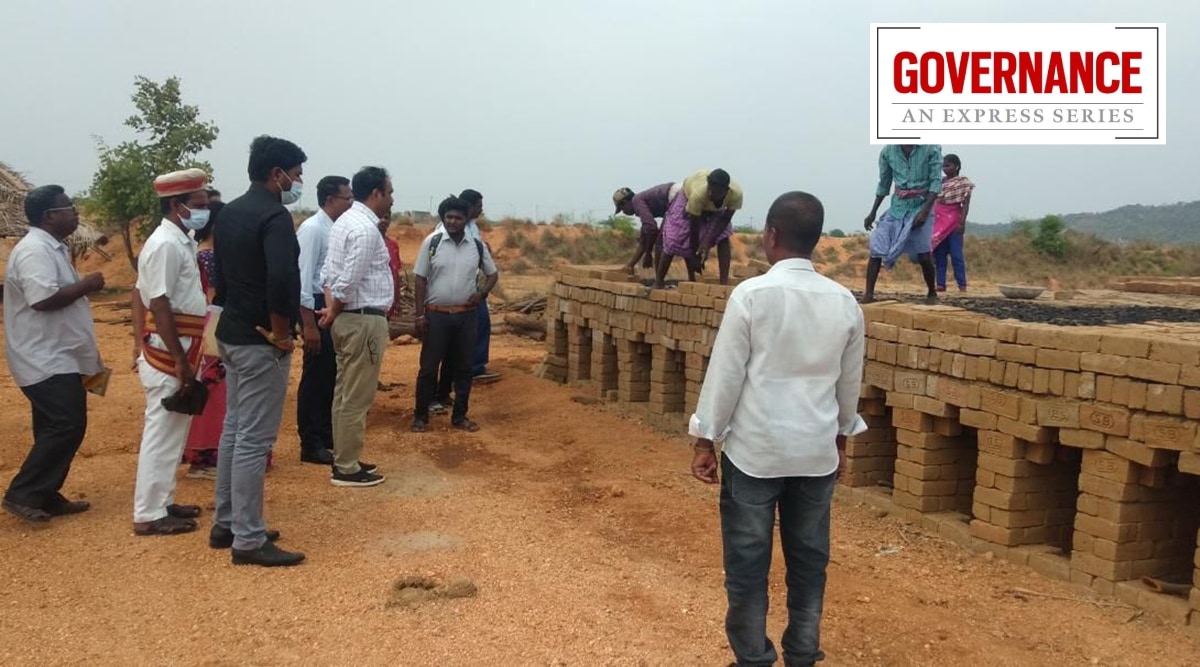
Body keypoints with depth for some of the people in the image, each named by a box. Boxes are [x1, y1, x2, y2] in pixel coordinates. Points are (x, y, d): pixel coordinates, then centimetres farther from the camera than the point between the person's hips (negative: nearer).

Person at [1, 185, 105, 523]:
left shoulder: (52, 248, 15)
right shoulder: (35, 250, -18)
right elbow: (44, 299, -28)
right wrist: (85, 285, -17)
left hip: (57, 358, 11)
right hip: (46, 360, -11)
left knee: (56, 428, 13)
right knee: (66, 426, -12)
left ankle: (46, 496, 20)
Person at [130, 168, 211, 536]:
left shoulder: (181, 242, 12)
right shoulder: (166, 244, -18)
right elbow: (159, 306, -22)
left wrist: (188, 358, 19)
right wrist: (181, 361, -22)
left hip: (179, 353, 10)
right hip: (168, 357, -10)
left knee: (173, 432, 17)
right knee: (162, 433, -2)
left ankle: (162, 502, 27)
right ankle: (149, 514, 6)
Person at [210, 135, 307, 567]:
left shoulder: (229, 213, 12)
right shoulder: (274, 216, -17)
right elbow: (280, 281, -31)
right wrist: (280, 332, -18)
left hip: (232, 334, 10)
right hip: (260, 342, -10)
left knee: (234, 430, 17)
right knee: (254, 439, -4)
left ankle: (226, 524, 27)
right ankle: (248, 540, 4)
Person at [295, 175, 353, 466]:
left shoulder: (338, 229, 10)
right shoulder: (312, 229, -15)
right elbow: (303, 278, -19)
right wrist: (309, 324, -21)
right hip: (318, 307, -8)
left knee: (331, 375, 15)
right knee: (315, 376, 0)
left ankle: (327, 436, 28)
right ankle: (311, 445, 10)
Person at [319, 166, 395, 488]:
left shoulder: (346, 221, 13)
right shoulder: (366, 229, -19)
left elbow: (330, 273, 10)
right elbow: (347, 283, -22)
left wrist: (332, 310, 1)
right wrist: (333, 313, -6)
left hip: (348, 318, 10)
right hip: (364, 320, -10)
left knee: (345, 393, 16)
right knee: (357, 398, -1)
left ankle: (344, 460, 27)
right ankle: (347, 469, 7)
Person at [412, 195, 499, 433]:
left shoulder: (477, 246, 2)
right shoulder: (431, 242, -4)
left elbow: (493, 273, 14)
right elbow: (421, 279, -2)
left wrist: (482, 292, -6)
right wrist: (420, 315, -6)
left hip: (467, 315, 2)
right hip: (436, 314, -2)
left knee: (464, 367, 10)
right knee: (429, 367, 4)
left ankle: (460, 416, 22)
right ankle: (421, 416, 16)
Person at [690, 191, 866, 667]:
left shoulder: (752, 294, -12)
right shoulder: (845, 302, 1)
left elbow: (726, 373, -10)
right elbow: (849, 382, 10)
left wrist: (705, 442, -2)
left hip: (755, 449, -4)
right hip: (817, 451, 4)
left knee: (748, 562, 7)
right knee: (809, 559, 14)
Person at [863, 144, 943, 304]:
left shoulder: (931, 148, -8)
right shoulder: (887, 151, 1)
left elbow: (936, 182, -10)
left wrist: (925, 211, -20)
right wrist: (873, 212, 11)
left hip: (920, 205, -3)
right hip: (898, 206, 3)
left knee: (924, 256, -5)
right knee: (876, 249, -10)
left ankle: (932, 293, 18)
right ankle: (868, 294, -6)